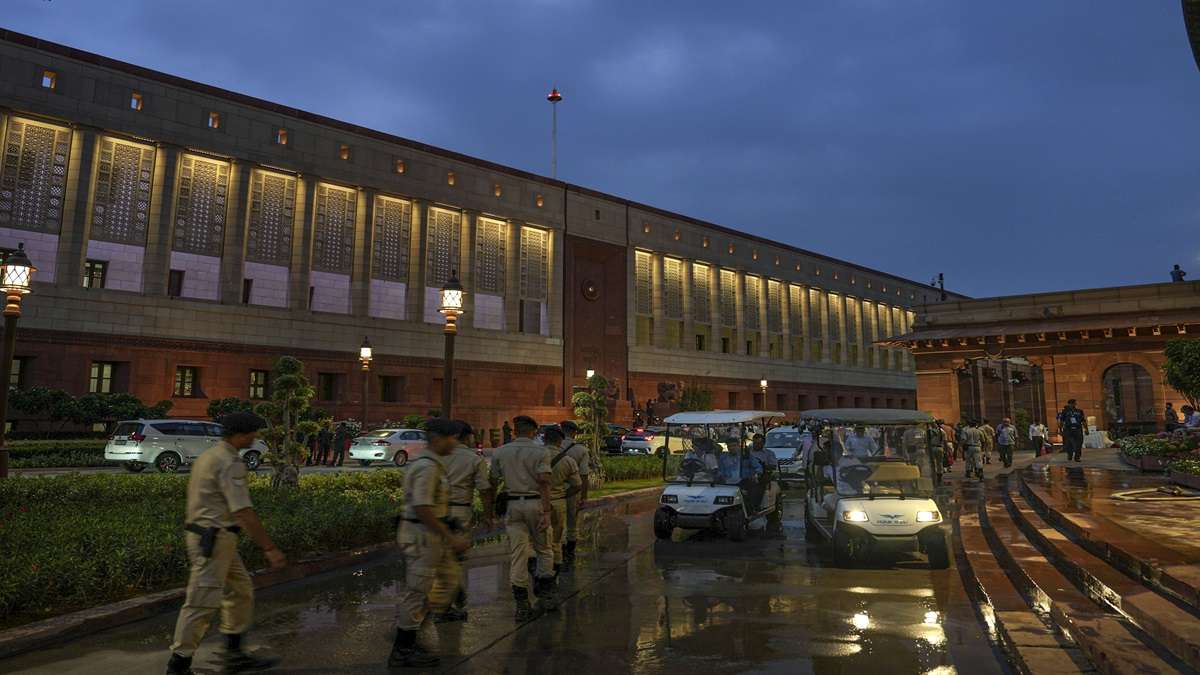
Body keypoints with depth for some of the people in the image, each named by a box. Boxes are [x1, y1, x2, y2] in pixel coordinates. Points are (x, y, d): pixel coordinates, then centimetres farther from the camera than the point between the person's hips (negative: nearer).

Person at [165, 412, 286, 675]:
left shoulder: (209, 455, 12)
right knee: (202, 603, -2)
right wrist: (269, 548, -23)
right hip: (214, 541, -10)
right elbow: (243, 512, -25)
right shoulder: (230, 463, -20)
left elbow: (201, 500, 19)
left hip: (204, 535, 10)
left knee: (241, 591, 16)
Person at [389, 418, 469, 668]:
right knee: (416, 590, 0)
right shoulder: (427, 467, -20)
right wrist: (451, 537, -23)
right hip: (422, 536, -10)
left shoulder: (429, 463, 12)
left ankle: (409, 627, 25)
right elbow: (422, 509, -26)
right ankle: (402, 651, 13)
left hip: (430, 535, 10)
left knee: (450, 574, 19)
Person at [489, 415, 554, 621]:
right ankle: (544, 594, 16)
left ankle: (522, 606, 4)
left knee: (517, 554, 4)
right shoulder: (540, 452, -4)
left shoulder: (499, 452, 5)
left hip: (512, 504, 2)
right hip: (535, 503, -2)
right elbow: (543, 483, -13)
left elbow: (493, 482, 7)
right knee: (544, 550, 16)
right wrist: (546, 513, -15)